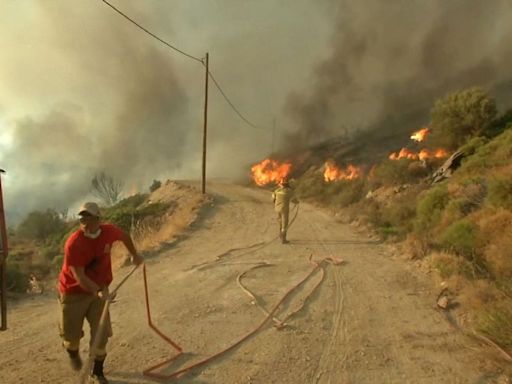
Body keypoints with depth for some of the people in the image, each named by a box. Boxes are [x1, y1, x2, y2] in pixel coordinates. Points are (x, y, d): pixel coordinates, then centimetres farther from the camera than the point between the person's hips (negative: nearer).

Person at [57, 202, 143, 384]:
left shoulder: (109, 231, -15)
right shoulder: (74, 243, -27)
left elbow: (124, 236, 10)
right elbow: (79, 276, -29)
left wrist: (134, 255, 23)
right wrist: (99, 291, -43)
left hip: (99, 289, 3)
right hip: (74, 292, -3)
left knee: (101, 334, -1)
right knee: (72, 334, 10)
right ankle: (73, 353, 48)